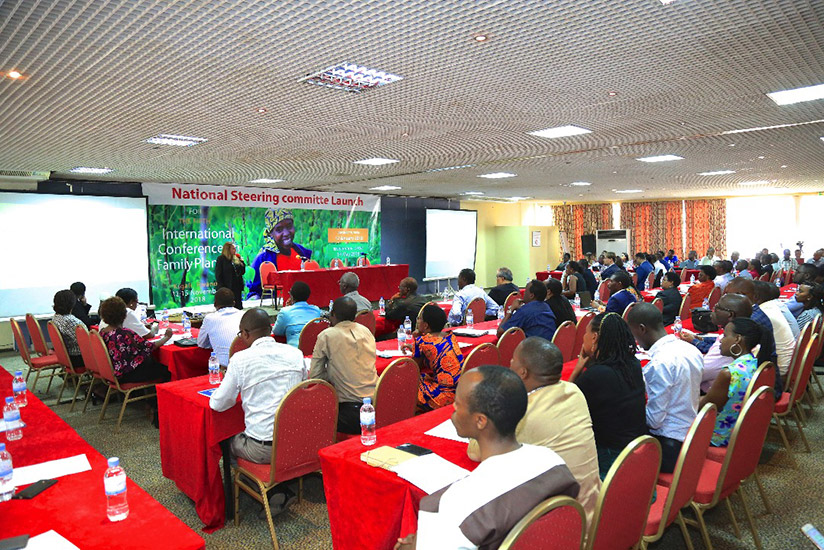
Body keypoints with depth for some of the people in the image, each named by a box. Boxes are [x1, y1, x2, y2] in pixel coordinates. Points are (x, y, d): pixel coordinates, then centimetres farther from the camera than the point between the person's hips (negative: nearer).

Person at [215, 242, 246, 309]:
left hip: (237, 288, 6)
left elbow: (242, 272, 15)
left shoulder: (236, 259, 11)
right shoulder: (221, 259, -5)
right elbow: (218, 275, -8)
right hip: (227, 289, -6)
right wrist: (222, 288, -14)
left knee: (238, 307, 7)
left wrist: (242, 263, -1)